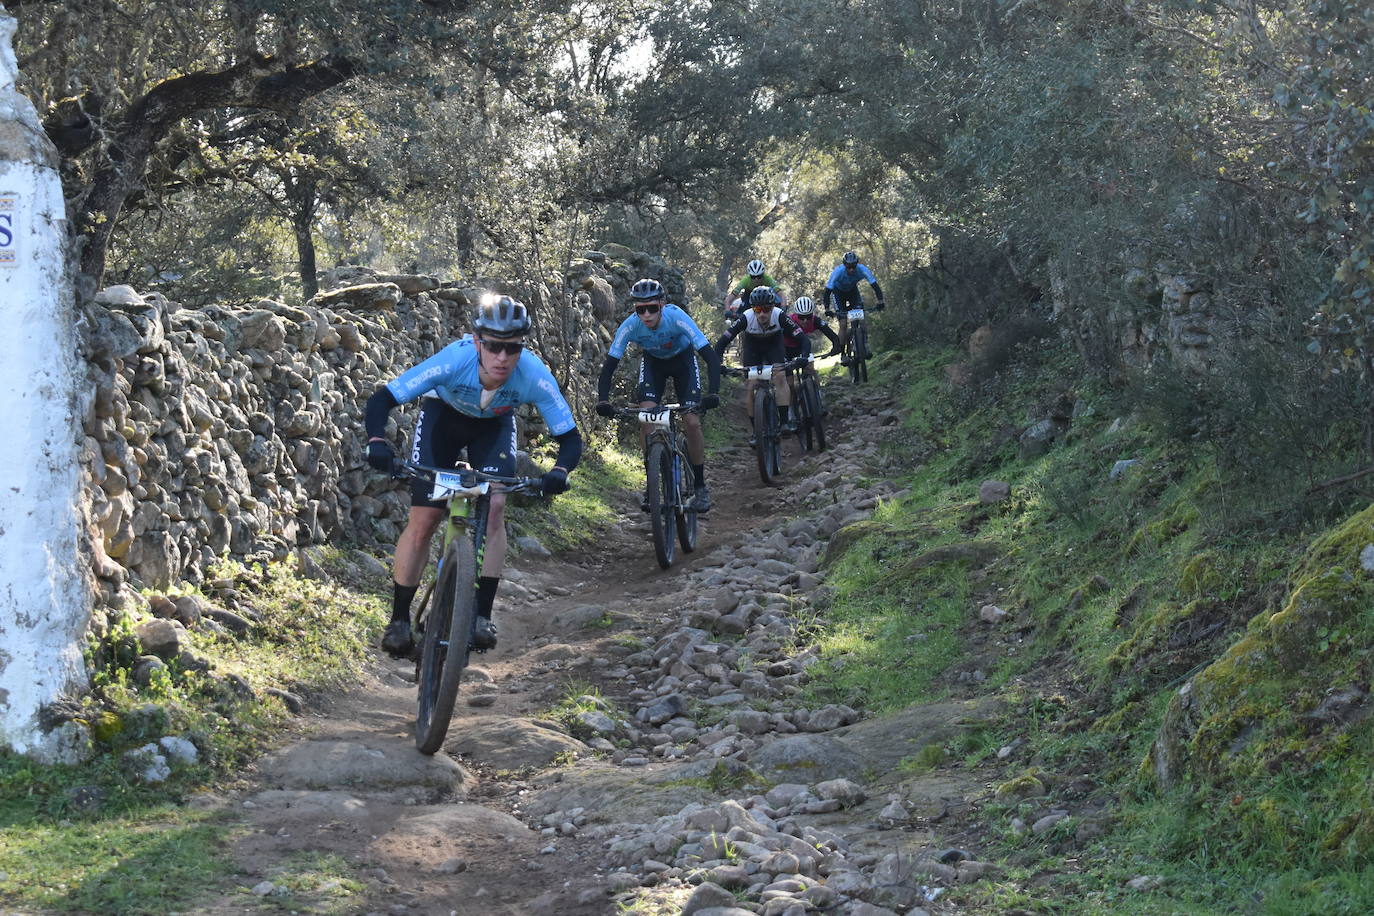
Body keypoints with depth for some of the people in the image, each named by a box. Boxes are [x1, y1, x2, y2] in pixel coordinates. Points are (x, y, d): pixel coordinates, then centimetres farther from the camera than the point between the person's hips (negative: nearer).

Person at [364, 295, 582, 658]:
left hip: (494, 424, 1)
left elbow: (570, 437, -29)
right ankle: (399, 620, 4)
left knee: (494, 507, -21)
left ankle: (482, 615, -14)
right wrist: (377, 441, -53)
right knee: (423, 519, -9)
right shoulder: (454, 360, -39)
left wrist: (559, 471, -50)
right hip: (442, 414, -1)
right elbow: (381, 399, -34)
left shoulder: (534, 375, -36)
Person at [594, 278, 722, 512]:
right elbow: (609, 365, -27)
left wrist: (713, 394, -53)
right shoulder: (630, 326, -31)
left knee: (692, 422, -14)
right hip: (652, 362, 2)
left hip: (683, 360, -2)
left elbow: (711, 357, -39)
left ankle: (700, 487, 3)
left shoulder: (677, 318, -37)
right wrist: (603, 400, -42)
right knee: (646, 420, -18)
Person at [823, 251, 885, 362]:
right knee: (843, 324, -12)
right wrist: (827, 309, -43)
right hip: (838, 292, -2)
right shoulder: (838, 271, -36)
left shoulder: (862, 269, -32)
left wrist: (880, 302, -47)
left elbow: (875, 285, -33)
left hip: (852, 290, 2)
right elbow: (828, 290, -33)